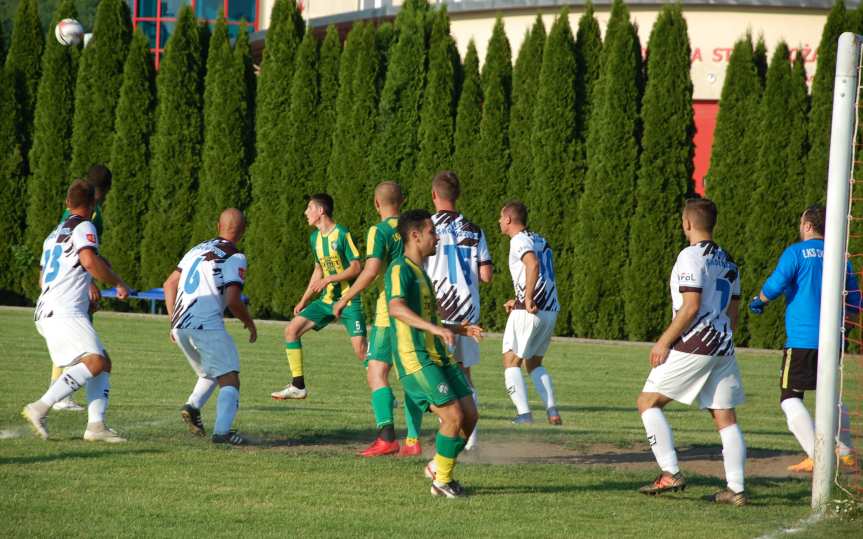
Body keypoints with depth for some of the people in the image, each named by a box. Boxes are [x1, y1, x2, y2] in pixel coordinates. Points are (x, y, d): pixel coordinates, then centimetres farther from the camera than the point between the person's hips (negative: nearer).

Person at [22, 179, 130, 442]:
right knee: (94, 362, -23)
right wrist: (119, 283, -9)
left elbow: (43, 278, 34)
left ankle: (96, 424, -6)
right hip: (63, 313, -10)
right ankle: (40, 408, -29)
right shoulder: (84, 227, -3)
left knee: (104, 364, 7)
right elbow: (90, 261, -22)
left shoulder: (55, 233, 25)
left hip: (47, 312, 10)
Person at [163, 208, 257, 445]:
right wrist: (250, 324, 7)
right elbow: (233, 300, -11)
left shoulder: (198, 249, 19)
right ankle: (222, 430, -19)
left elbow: (169, 284, 19)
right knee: (230, 379, -3)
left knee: (209, 374, 23)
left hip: (180, 326, 7)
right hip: (207, 325, -7)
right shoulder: (234, 257, -3)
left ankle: (192, 406, -2)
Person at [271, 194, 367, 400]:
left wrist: (329, 279, -22)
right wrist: (303, 301, 20)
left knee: (361, 350, -14)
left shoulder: (342, 235, -12)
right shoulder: (315, 238, 11)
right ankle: (298, 386, 3)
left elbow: (355, 268, -15)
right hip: (326, 300, 7)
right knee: (292, 329, -3)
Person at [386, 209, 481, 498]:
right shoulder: (400, 269, -10)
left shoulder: (420, 271, 21)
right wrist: (436, 328, -38)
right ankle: (442, 480, 1)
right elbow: (396, 308, -29)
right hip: (415, 360, -9)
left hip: (437, 357, 9)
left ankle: (439, 467, 20)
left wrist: (459, 329, 21)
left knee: (470, 414, 3)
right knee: (454, 416, -15)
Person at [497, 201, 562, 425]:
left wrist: (528, 299, -26)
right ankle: (552, 412, 4)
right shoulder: (540, 240, 19)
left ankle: (524, 414, -10)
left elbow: (533, 265, -28)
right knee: (534, 363, 18)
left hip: (530, 311, -8)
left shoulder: (519, 240, -8)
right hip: (551, 310, 8)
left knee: (511, 362, 1)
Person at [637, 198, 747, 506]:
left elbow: (691, 307, -17)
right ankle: (736, 489, 2)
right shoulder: (727, 262, 16)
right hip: (723, 348, 8)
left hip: (693, 347, -8)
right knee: (725, 417, 7)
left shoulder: (691, 257, -10)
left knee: (648, 402, 3)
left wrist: (664, 342, -12)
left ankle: (671, 473, -5)